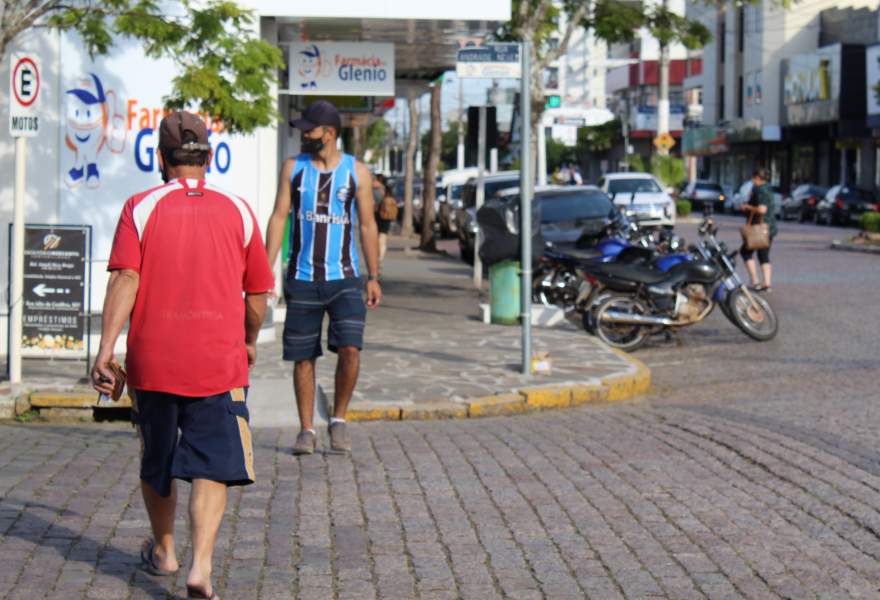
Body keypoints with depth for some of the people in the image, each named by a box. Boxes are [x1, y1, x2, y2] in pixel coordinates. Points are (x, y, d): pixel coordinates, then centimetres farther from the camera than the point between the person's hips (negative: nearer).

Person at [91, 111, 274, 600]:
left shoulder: (141, 207, 1)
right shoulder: (237, 211, 5)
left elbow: (124, 279, -11)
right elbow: (258, 293, 9)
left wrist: (106, 348, -12)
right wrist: (249, 341, 26)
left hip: (152, 359, 1)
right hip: (219, 361, -1)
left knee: (156, 461, 19)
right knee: (213, 468, -1)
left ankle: (163, 550, 36)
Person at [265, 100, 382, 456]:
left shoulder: (357, 172, 4)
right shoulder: (293, 168, 6)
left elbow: (367, 226, 7)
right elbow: (279, 217, 5)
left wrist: (373, 277, 3)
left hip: (344, 279, -1)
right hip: (302, 279, 1)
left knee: (349, 349, -15)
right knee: (303, 357, 3)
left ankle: (339, 420, 5)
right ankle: (306, 430, 14)